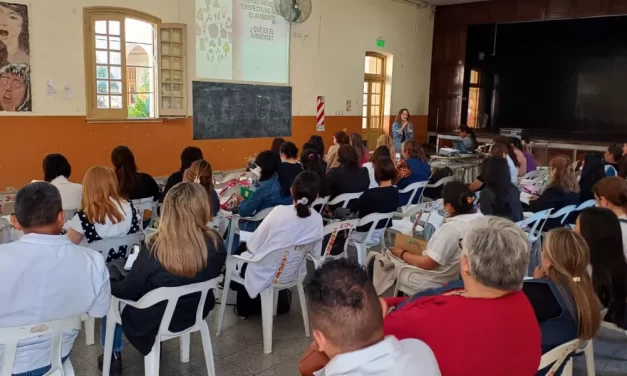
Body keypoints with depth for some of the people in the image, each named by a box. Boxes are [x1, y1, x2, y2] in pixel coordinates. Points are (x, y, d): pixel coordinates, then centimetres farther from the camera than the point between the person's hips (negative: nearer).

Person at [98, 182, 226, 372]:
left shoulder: (155, 248, -31)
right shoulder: (216, 243, -20)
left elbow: (128, 291, -17)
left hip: (154, 322, -4)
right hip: (195, 313, 5)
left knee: (111, 296, 24)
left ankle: (113, 356, 37)